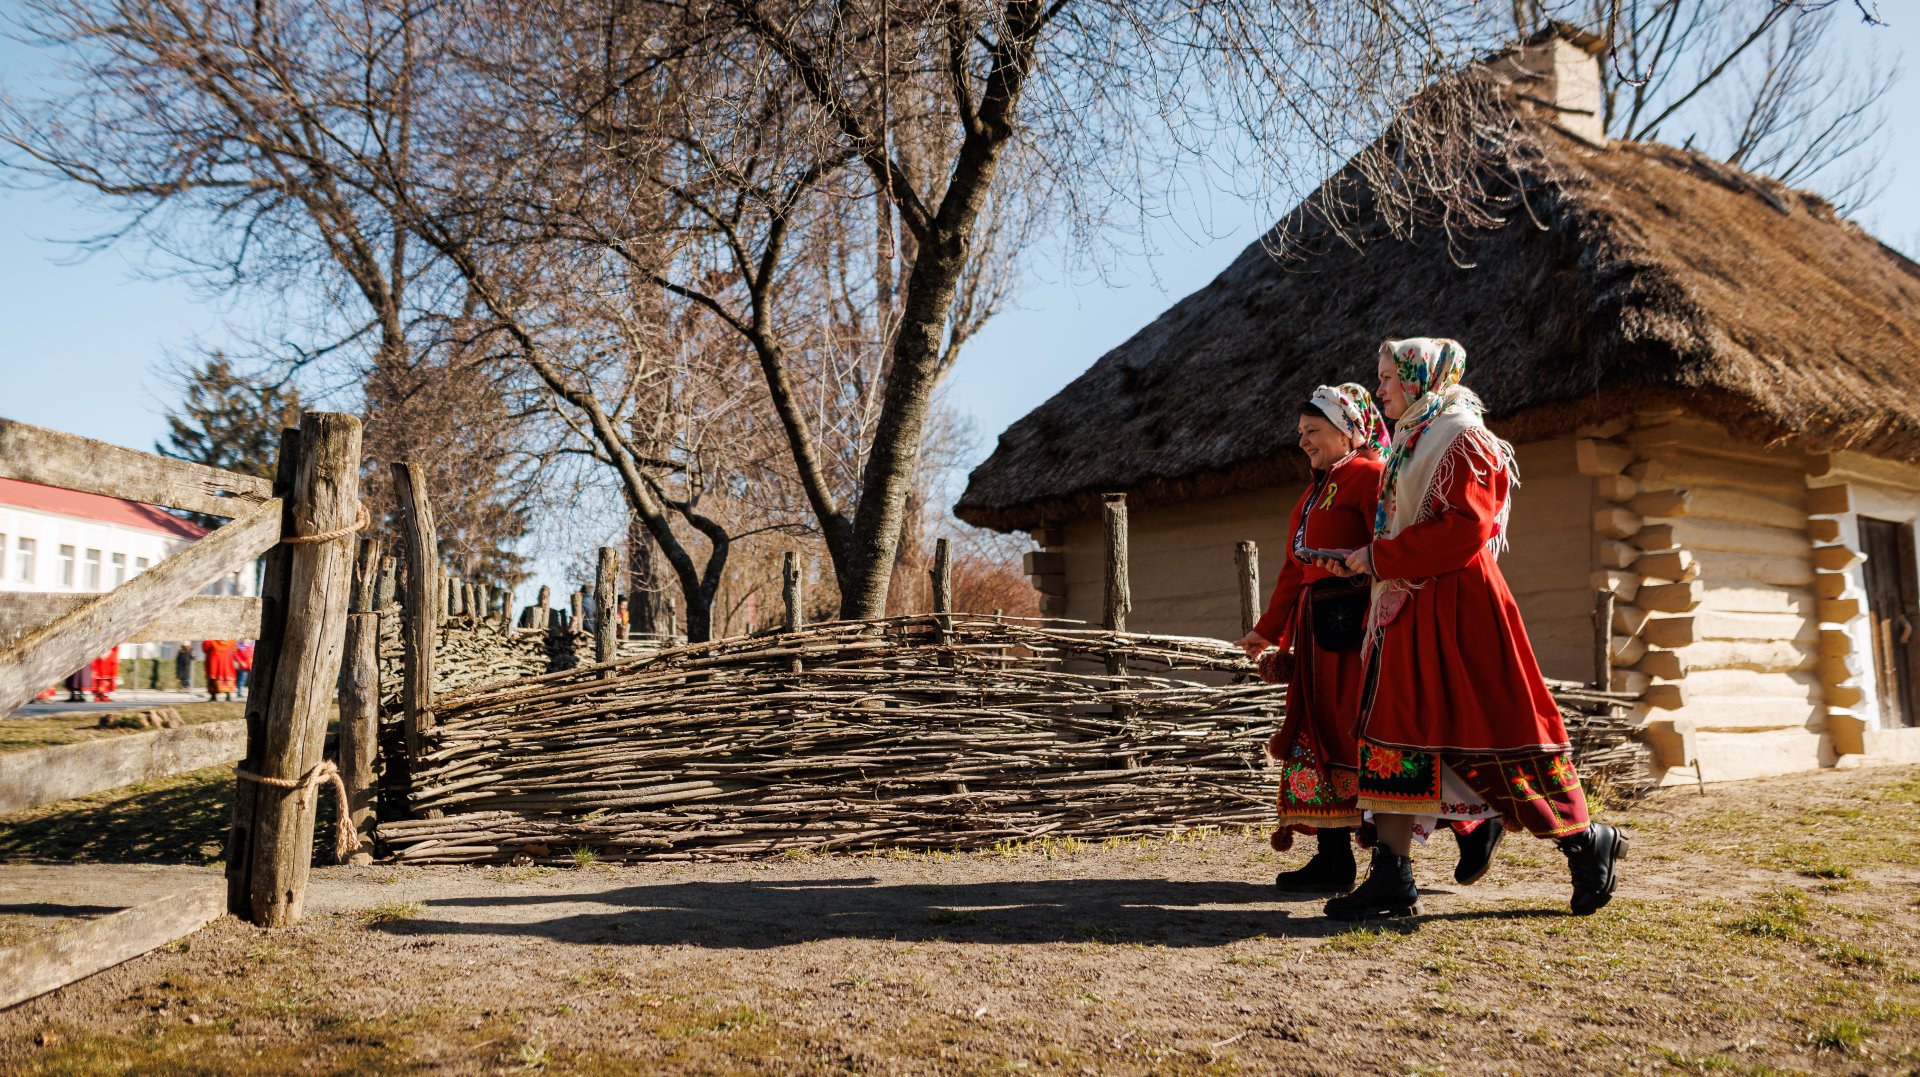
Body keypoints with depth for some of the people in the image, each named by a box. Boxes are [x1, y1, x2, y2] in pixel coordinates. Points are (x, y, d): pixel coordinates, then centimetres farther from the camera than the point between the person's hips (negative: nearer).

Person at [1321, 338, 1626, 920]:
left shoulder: (1462, 439, -8)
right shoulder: (1409, 444, 19)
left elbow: (1466, 530, -19)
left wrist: (1381, 556, -16)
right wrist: (1371, 559, 7)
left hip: (1456, 607, -9)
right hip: (1409, 610, 9)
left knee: (1492, 729, -5)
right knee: (1393, 727, 3)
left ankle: (1588, 843, 14)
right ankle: (1391, 877, 6)